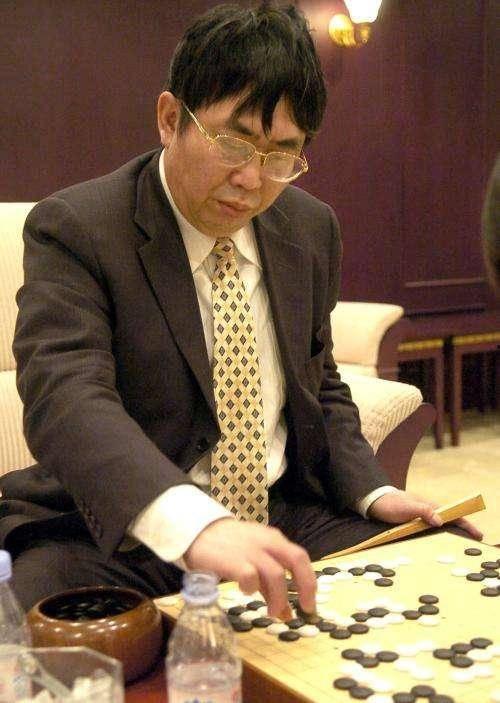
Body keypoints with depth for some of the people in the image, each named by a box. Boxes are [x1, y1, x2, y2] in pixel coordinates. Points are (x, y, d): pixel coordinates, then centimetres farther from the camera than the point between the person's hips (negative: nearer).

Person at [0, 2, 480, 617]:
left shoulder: (311, 229, 8)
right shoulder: (75, 228, -11)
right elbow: (64, 394, -27)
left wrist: (372, 493, -1)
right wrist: (192, 521, -45)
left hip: (287, 515, 6)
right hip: (122, 532, -5)